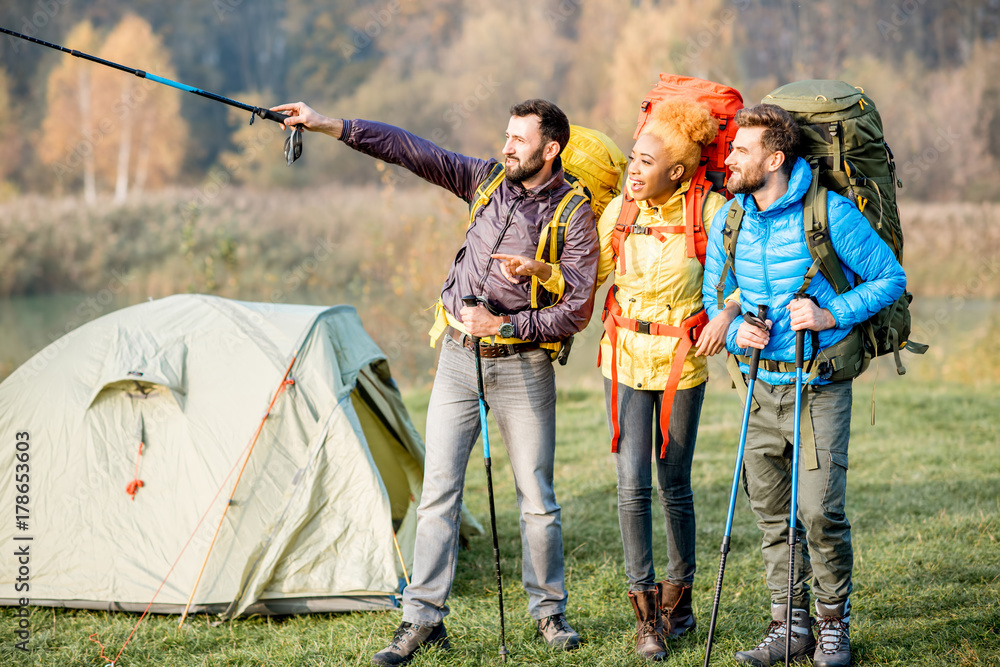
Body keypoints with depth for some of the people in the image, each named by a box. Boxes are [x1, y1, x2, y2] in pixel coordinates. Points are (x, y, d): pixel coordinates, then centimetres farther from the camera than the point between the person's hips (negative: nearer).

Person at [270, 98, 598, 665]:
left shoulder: (574, 217, -10)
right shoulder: (490, 179, 3)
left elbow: (577, 310, -12)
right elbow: (414, 151, -1)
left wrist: (504, 325, -17)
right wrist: (331, 126, -6)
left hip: (522, 366, -4)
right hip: (458, 359, 4)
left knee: (537, 498, 4)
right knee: (438, 492, 3)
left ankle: (549, 611, 22)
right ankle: (423, 618, 8)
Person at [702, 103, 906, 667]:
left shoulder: (830, 213, -11)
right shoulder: (728, 220, 4)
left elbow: (891, 278, -5)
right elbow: (715, 294, 16)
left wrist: (830, 314, -16)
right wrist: (735, 330, -5)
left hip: (819, 386, -5)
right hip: (761, 383, 5)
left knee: (821, 511, -9)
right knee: (772, 512, 9)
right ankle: (790, 622, 20)